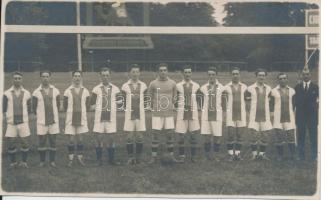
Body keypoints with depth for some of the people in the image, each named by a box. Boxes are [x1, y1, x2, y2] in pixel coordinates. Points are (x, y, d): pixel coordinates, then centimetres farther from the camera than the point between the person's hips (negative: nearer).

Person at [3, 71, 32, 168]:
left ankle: (24, 161, 16)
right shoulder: (7, 93, 1)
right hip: (11, 123, 0)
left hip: (23, 123, 1)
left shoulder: (26, 93, 5)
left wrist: (25, 118, 7)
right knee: (11, 144, 2)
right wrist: (6, 119, -3)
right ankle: (13, 162, 19)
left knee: (25, 143, -1)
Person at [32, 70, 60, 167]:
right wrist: (40, 116, 11)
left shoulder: (55, 91, 3)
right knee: (41, 141, 3)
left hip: (53, 121, 1)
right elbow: (34, 107, 7)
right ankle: (42, 161, 15)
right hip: (41, 121, -1)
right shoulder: (36, 92, -2)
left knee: (53, 141, 5)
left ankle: (52, 160, 14)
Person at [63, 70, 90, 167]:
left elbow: (87, 105, 11)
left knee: (80, 139, 7)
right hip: (70, 119, -1)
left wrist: (81, 112, 9)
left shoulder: (85, 91, 3)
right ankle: (71, 159, 10)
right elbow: (65, 105, 4)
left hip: (81, 118, 2)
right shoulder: (67, 91, -3)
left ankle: (80, 158, 17)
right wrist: (72, 113, 8)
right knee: (71, 139, 1)